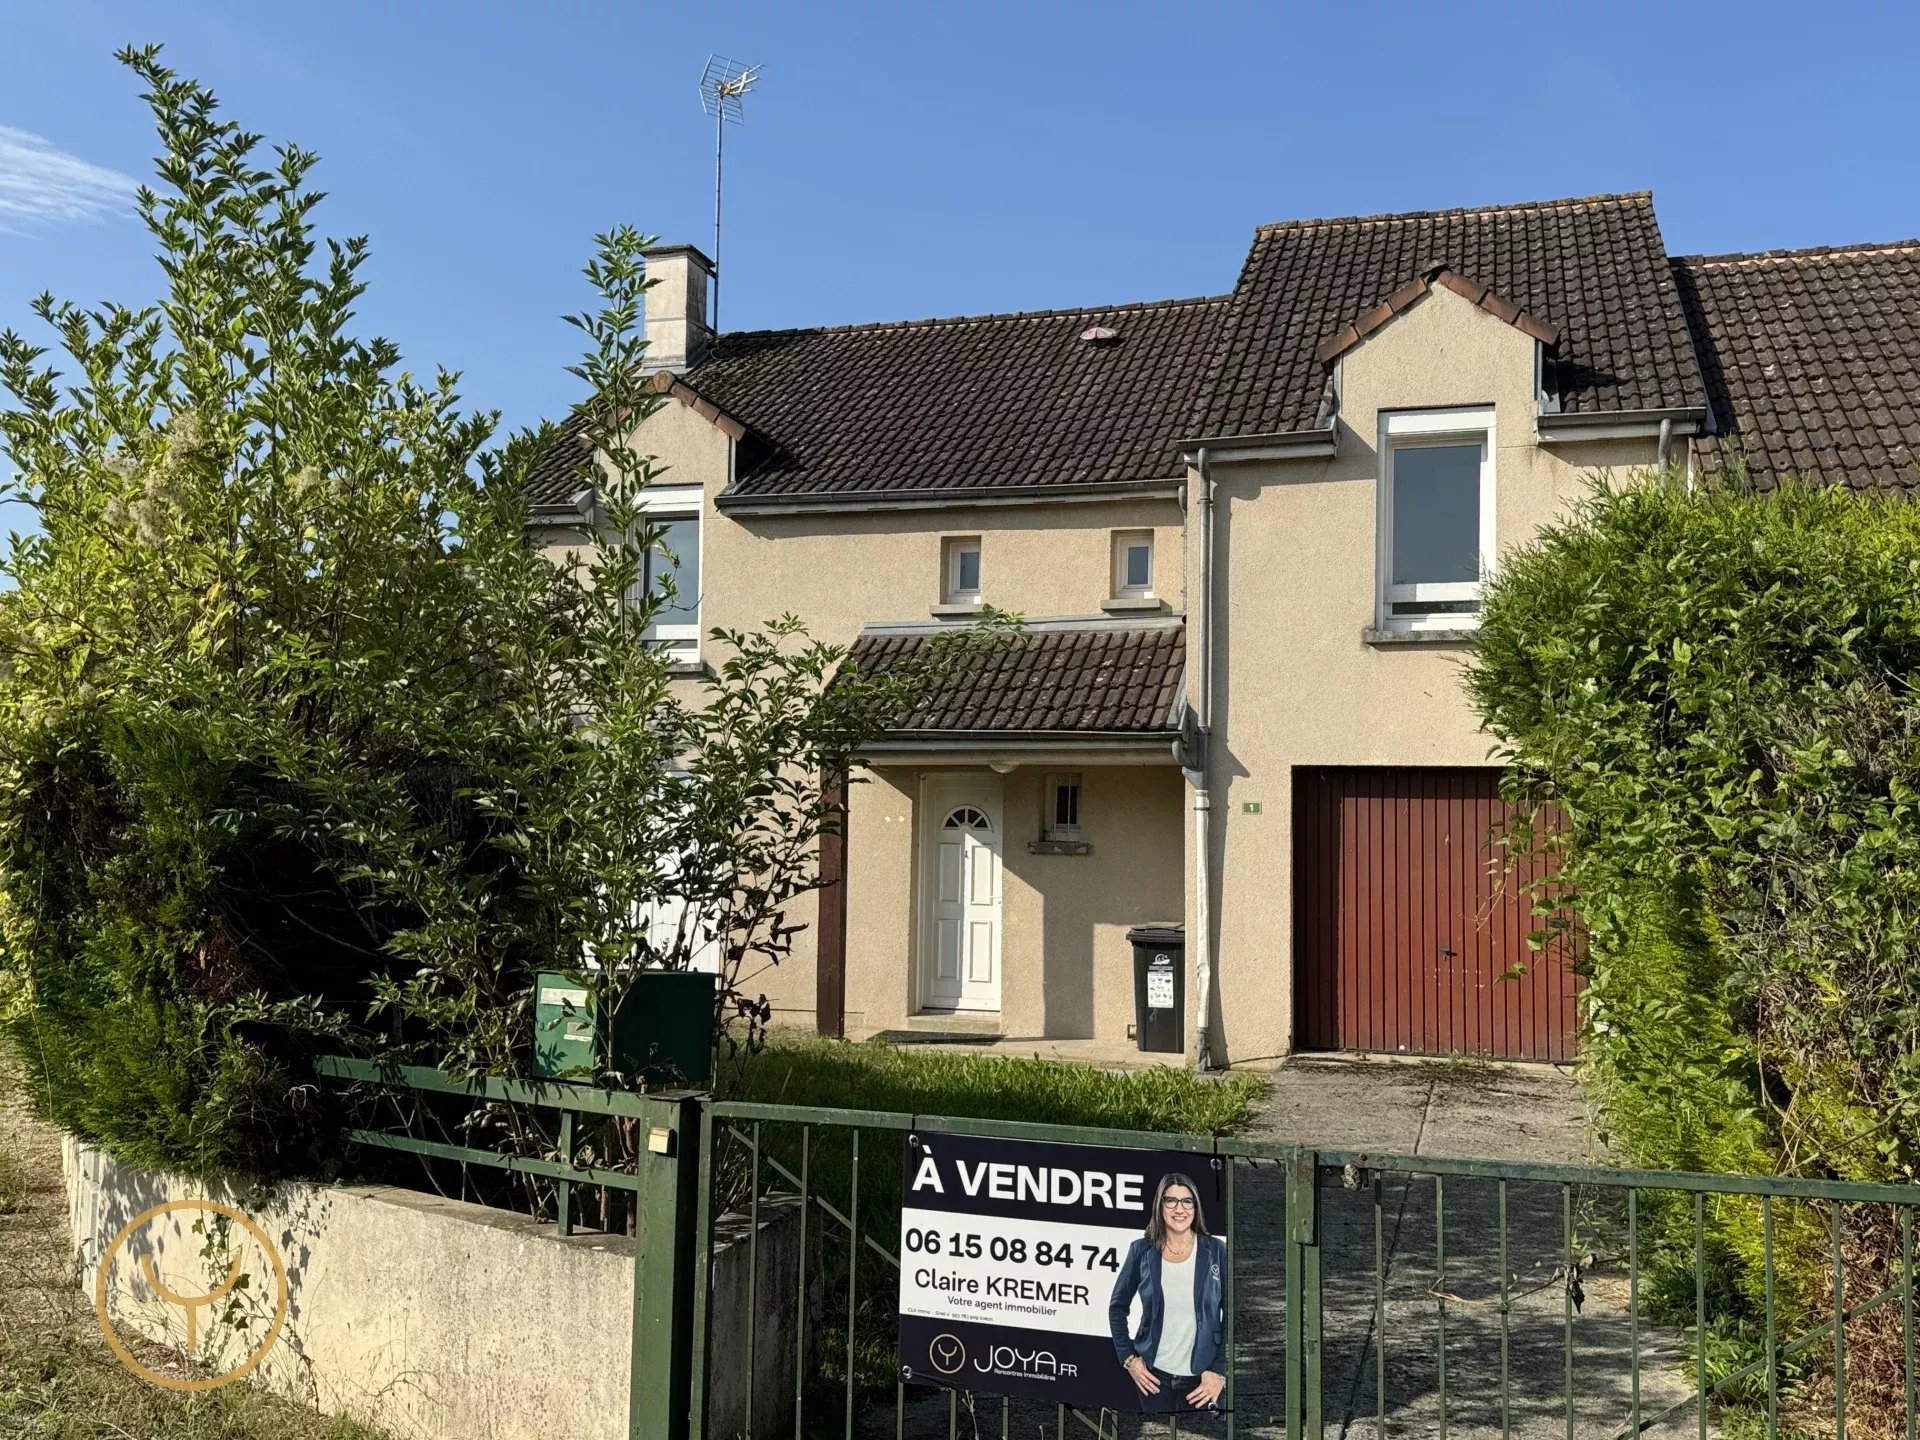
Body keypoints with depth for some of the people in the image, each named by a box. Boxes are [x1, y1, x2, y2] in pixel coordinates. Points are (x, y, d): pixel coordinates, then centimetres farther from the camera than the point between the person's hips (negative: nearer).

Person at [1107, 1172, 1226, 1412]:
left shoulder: (1216, 1251, -4)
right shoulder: (1142, 1251, -2)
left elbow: (1231, 1315, -2)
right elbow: (1117, 1307, 8)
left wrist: (1220, 1371, -7)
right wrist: (1128, 1358, 0)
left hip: (1203, 1375, -1)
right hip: (1154, 1374, 1)